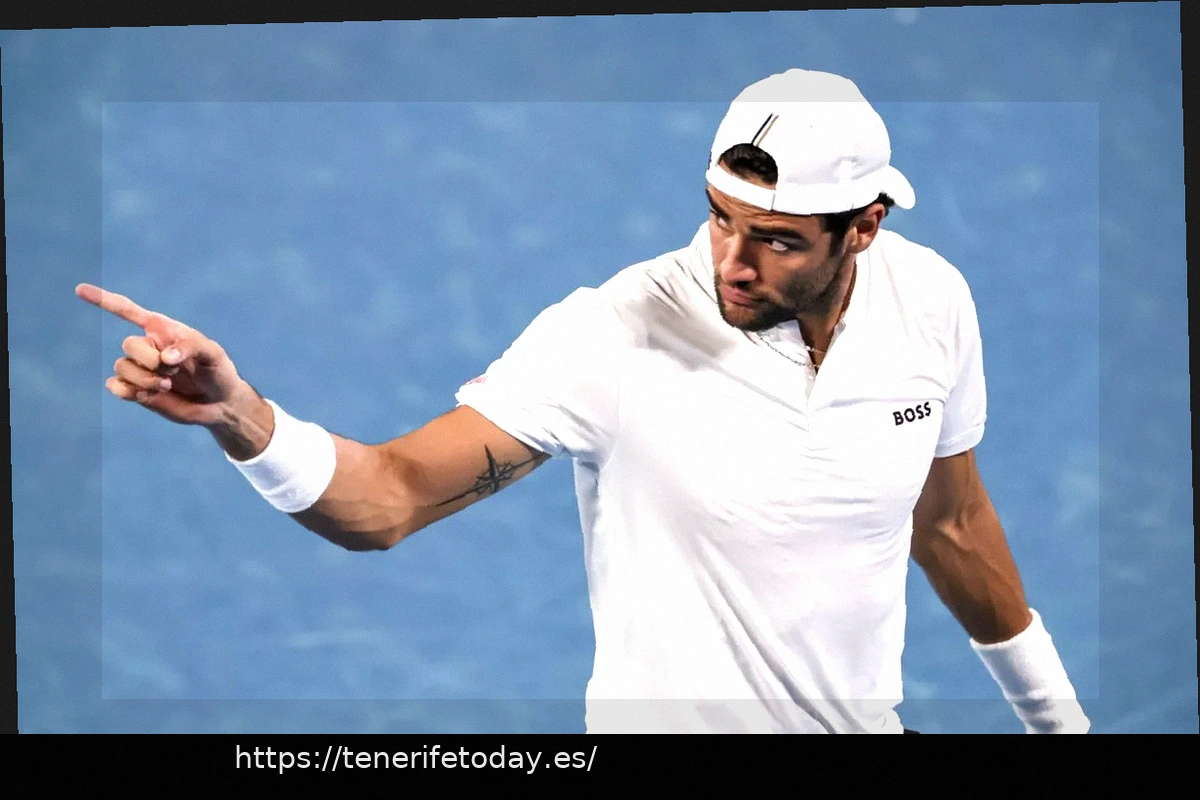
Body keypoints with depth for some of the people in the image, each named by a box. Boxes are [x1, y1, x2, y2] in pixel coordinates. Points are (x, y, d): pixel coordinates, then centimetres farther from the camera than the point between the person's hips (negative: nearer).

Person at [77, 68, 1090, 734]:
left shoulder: (931, 299, -9)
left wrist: (1055, 709, 17)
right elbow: (388, 498, -25)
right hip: (674, 726, -4)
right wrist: (240, 416, -44)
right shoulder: (616, 335, -23)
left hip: (866, 720, 4)